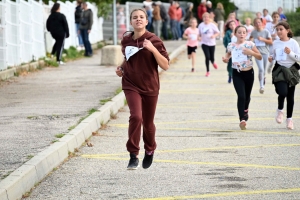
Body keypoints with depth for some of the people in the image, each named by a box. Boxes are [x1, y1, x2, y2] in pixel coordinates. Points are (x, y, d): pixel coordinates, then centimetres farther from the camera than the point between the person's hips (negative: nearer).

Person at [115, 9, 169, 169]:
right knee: (136, 116, -23)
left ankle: (149, 151, 40)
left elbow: (165, 66, -13)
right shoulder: (126, 40, 1)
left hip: (150, 87, -1)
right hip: (131, 85, 1)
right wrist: (121, 68, 3)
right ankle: (133, 155, -15)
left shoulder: (153, 40, -9)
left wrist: (153, 49, -25)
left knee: (148, 123, 11)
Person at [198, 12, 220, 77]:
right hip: (204, 43, 0)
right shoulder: (201, 25, 0)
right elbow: (199, 34, 12)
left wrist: (214, 35, -21)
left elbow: (218, 32, -2)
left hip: (211, 43, 0)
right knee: (207, 57, -12)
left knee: (211, 57, 5)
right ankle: (208, 71, 2)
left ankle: (213, 62, 46)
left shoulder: (212, 25, -7)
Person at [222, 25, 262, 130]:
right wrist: (225, 59, -4)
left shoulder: (250, 44, -5)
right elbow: (228, 54, 19)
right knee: (241, 96, -15)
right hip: (237, 73, -1)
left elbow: (260, 57, -3)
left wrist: (251, 52, -20)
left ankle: (245, 110, 47)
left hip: (248, 72, 1)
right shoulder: (231, 45, -1)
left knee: (247, 96, 15)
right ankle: (242, 119, -16)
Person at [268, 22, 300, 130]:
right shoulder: (275, 43, 2)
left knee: (290, 96, 9)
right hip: (279, 70, 0)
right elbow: (273, 54, 18)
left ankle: (289, 119, 23)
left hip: (291, 70, 0)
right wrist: (271, 58, -4)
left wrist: (290, 53, -23)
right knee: (283, 92, -22)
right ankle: (280, 110, 8)